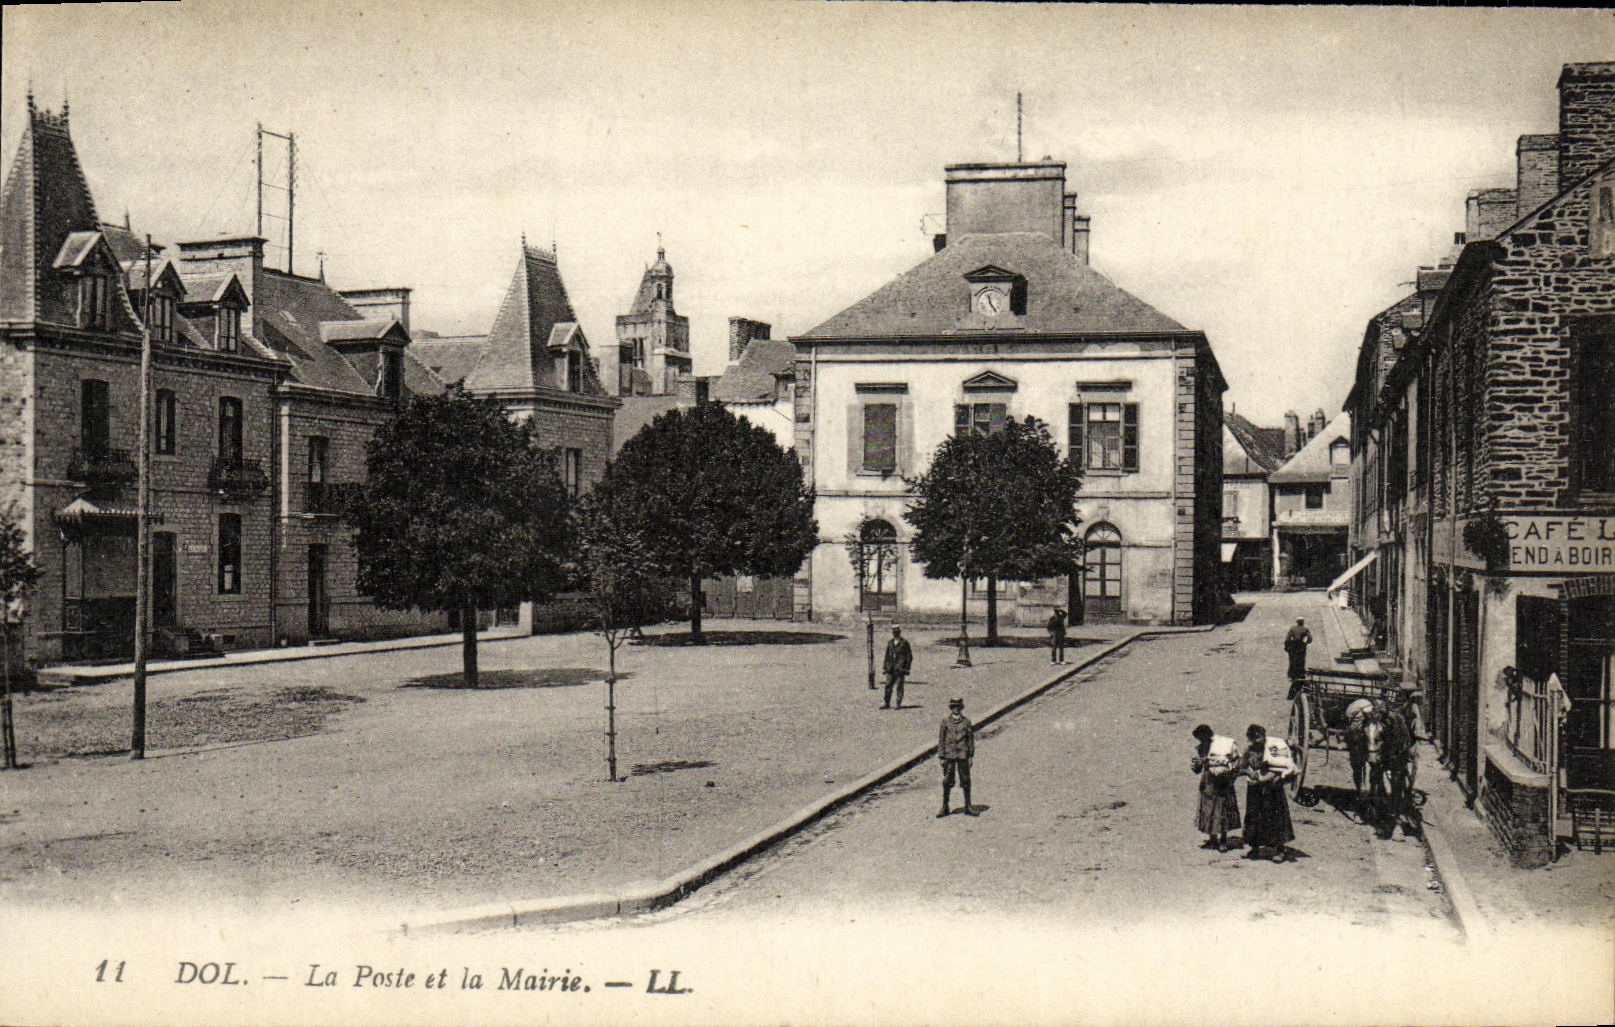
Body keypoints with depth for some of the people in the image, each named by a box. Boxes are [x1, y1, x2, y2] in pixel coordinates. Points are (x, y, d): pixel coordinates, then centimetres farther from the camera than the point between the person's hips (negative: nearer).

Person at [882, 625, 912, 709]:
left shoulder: (905, 643, -1)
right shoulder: (890, 643, 14)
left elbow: (909, 657, -1)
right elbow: (887, 656, 19)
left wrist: (907, 669, -7)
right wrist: (885, 667, 12)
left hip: (900, 669, -5)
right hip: (891, 669, 5)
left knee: (899, 687, -2)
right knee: (888, 686, 2)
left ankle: (899, 704, 3)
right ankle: (887, 703, 9)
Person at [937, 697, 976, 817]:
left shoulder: (966, 721, 4)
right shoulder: (945, 721, 3)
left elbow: (971, 739, 7)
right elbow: (941, 739, 5)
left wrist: (971, 756, 3)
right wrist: (941, 756, -1)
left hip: (963, 755, 0)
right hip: (949, 755, 0)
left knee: (966, 781, 4)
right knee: (947, 782, 3)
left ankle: (968, 807, 14)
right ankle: (945, 808, 12)